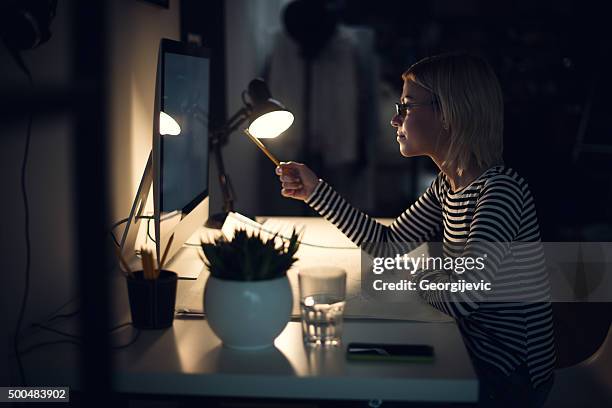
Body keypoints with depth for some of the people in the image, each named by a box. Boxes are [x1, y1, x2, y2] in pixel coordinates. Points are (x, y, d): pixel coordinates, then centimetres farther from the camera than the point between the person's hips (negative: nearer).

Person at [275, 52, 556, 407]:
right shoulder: (447, 184, 3)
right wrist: (315, 191, 7)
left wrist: (418, 274, -12)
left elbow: (463, 296, -33)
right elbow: (387, 242, 11)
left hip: (509, 378, -7)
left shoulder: (500, 189, -25)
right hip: (476, 352, 8)